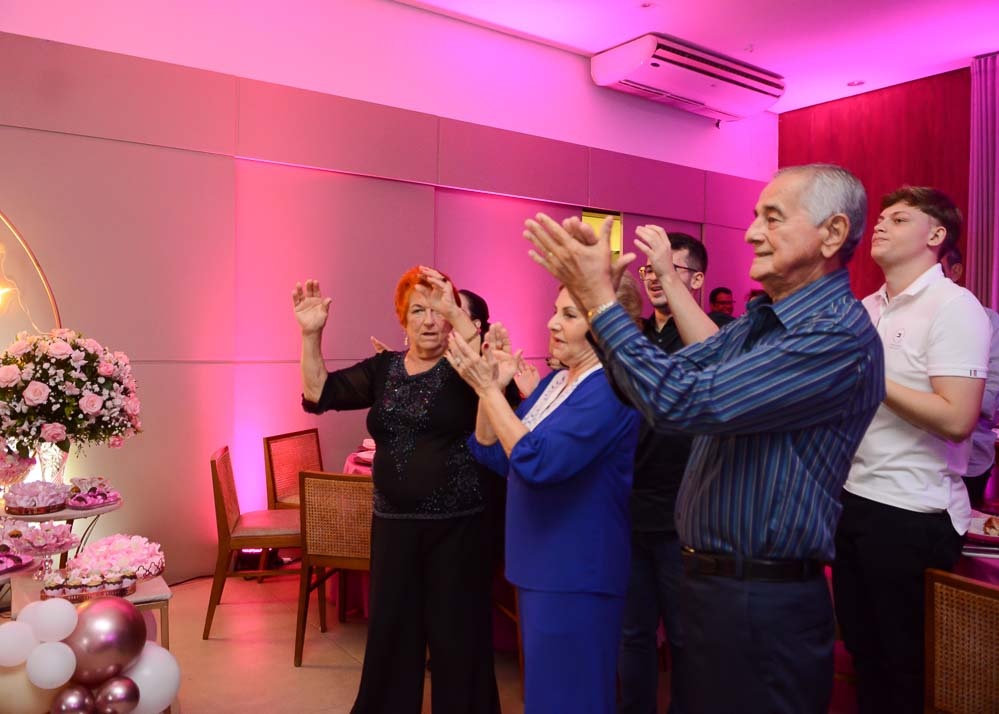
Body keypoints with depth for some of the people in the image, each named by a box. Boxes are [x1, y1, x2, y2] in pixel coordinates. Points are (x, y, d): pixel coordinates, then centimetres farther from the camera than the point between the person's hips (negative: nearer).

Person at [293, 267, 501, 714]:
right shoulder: (382, 368, 6)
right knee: (391, 632, 16)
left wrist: (456, 312, -34)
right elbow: (319, 394, 0)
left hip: (456, 525, -4)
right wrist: (311, 335, -13)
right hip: (393, 523, 4)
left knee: (456, 636, 7)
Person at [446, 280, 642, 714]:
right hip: (540, 568, 9)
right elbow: (493, 456, 6)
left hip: (575, 577, -9)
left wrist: (487, 387, -26)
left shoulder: (609, 389, -20)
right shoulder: (554, 381, 8)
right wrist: (491, 386, -7)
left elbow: (538, 462, -30)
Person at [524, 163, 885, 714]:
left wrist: (600, 299, -22)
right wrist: (592, 293, -6)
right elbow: (664, 377, 6)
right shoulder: (759, 321, 8)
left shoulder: (839, 335, -21)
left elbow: (682, 401, -28)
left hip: (764, 605, -8)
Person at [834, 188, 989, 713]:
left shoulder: (954, 308, -11)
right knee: (861, 649, 20)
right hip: (852, 496, 7)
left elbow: (956, 419, -22)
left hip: (912, 512, -7)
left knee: (906, 669, 10)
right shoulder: (864, 309, 10)